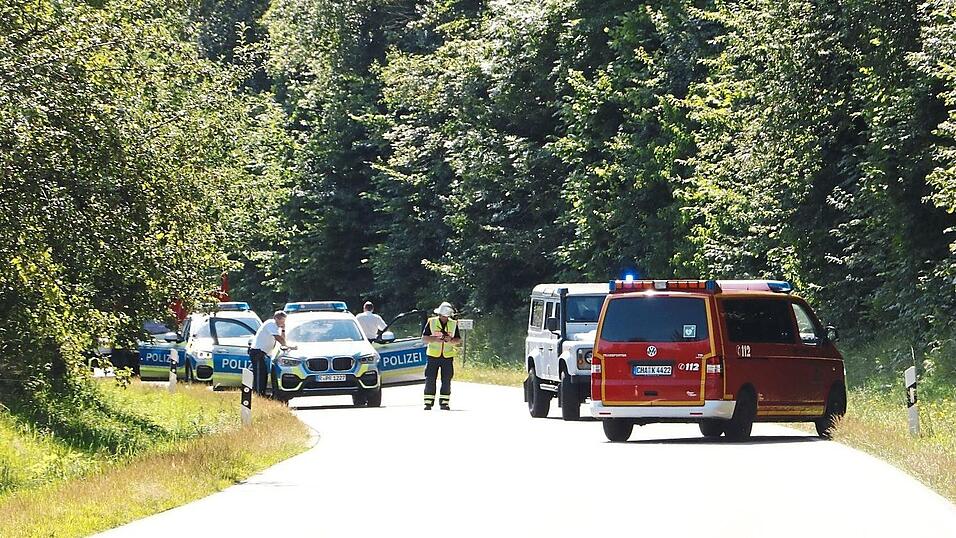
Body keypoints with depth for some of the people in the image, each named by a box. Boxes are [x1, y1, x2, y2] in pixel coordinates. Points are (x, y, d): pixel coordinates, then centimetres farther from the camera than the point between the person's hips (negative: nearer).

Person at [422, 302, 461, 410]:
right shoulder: (431, 322, 1)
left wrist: (451, 340, -13)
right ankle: (428, 403, 0)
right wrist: (436, 339, -18)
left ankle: (444, 403, 7)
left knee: (446, 381, 1)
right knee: (430, 380, -4)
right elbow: (424, 337, -2)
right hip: (433, 356, -2)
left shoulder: (453, 324, 7)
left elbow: (458, 340, 8)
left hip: (448, 356, 2)